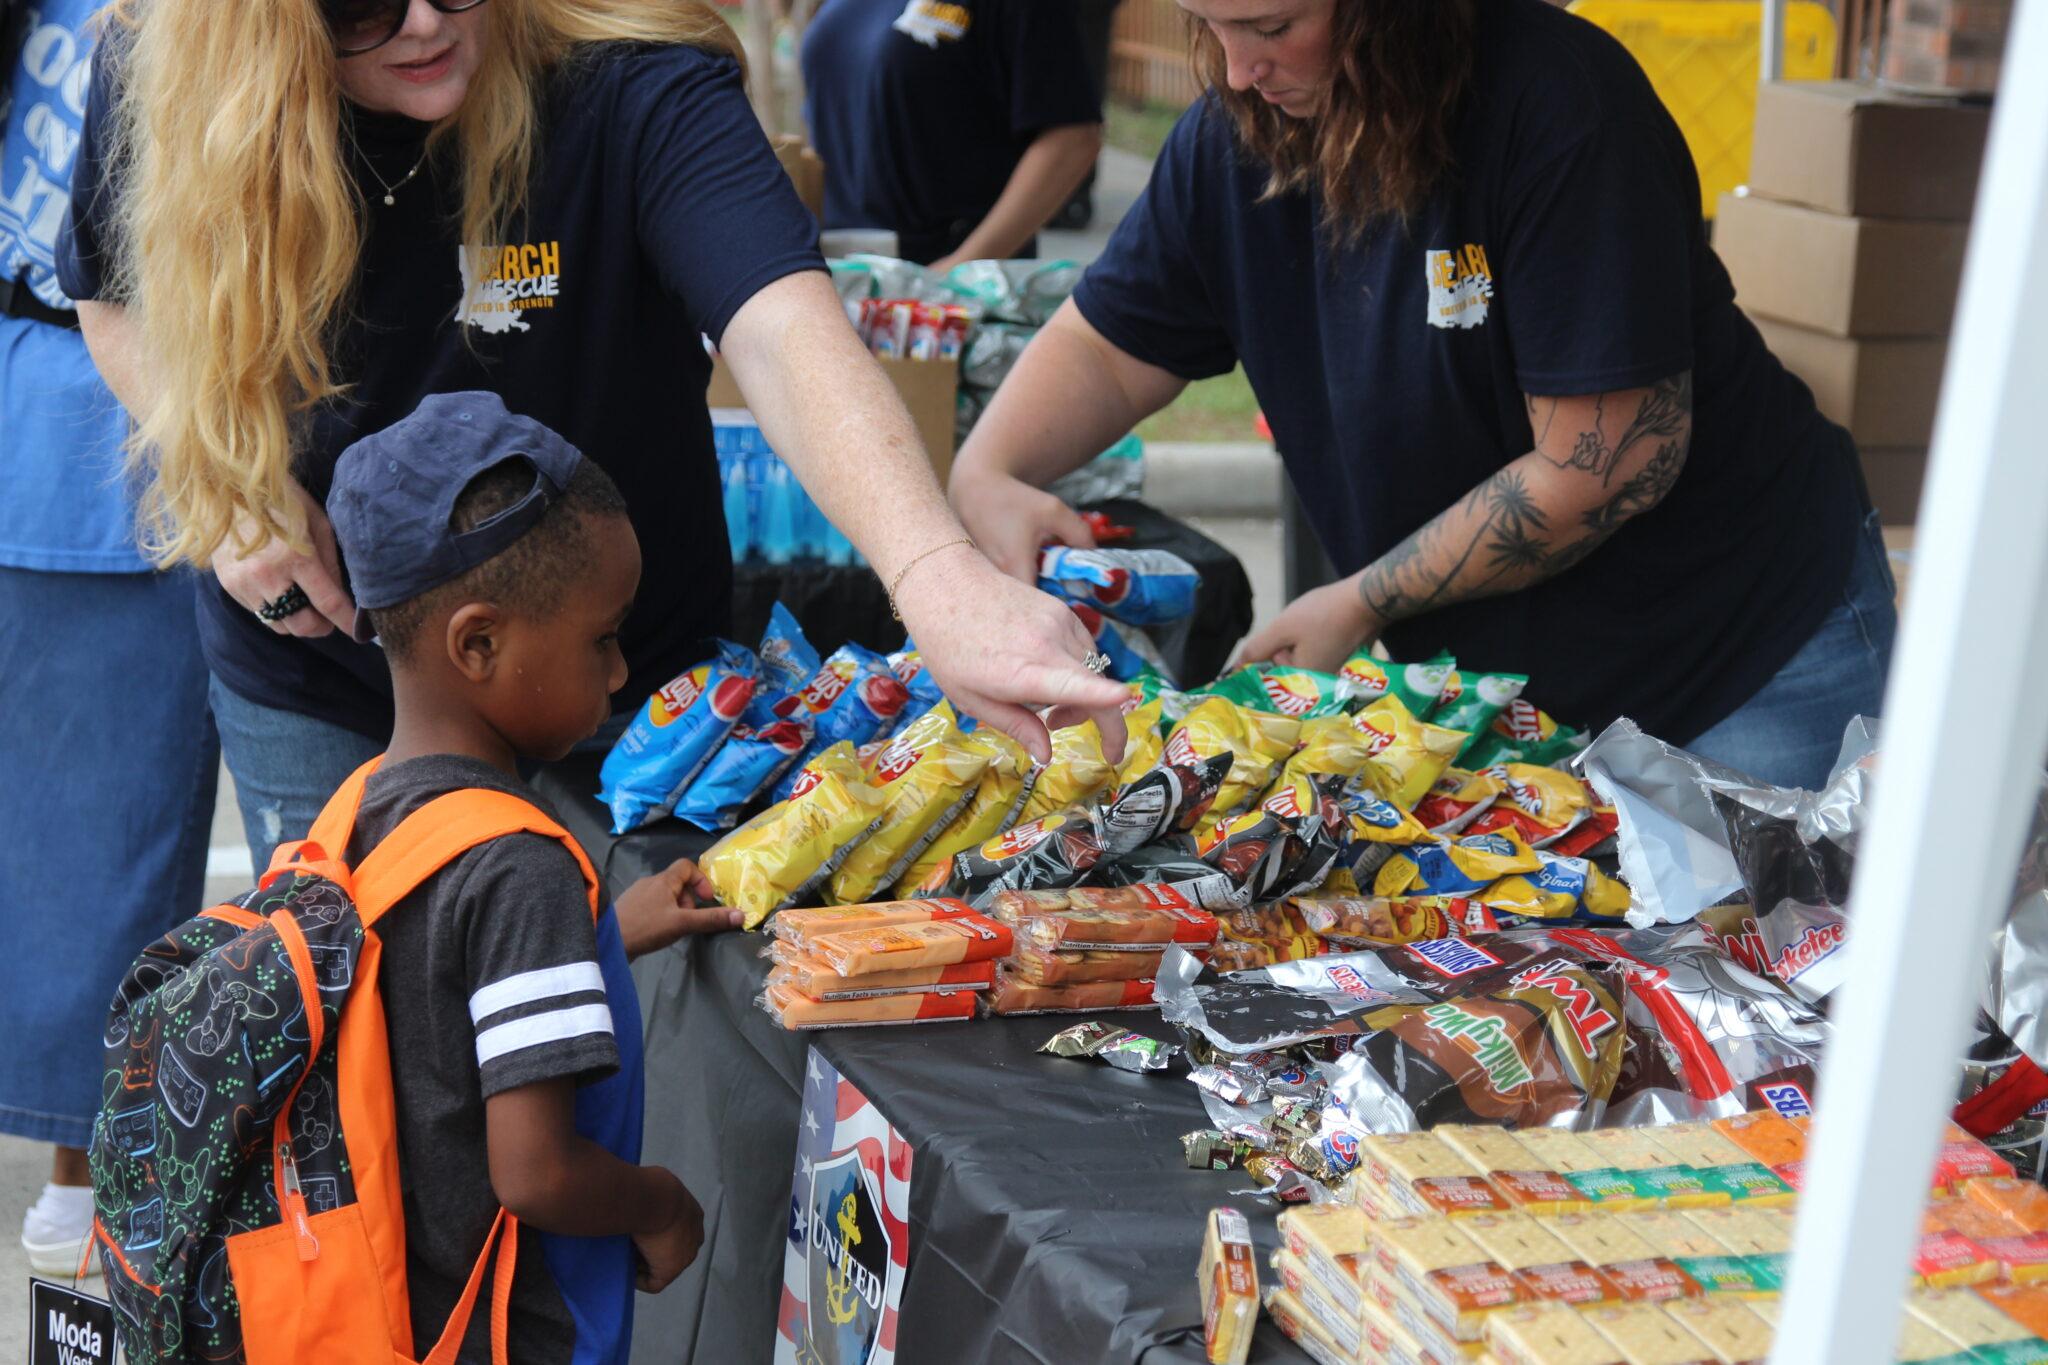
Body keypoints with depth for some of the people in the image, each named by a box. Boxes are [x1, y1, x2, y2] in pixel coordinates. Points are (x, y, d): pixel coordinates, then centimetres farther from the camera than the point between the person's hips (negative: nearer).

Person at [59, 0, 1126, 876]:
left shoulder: (633, 89, -27)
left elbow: (785, 333, -44)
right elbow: (119, 294, 6)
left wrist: (936, 579, -61)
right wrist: (225, 482, -12)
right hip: (311, 682, 2)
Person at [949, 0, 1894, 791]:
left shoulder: (1561, 100, -25)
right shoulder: (1233, 137, -5)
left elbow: (1603, 467, -26)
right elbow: (1106, 350, 7)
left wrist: (1362, 604, -19)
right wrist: (984, 473, -14)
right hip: (1505, 676, 5)